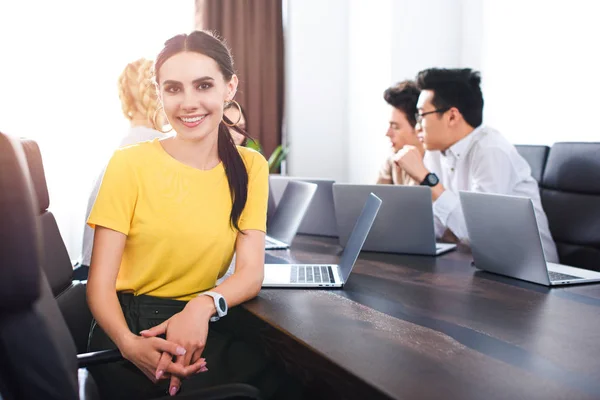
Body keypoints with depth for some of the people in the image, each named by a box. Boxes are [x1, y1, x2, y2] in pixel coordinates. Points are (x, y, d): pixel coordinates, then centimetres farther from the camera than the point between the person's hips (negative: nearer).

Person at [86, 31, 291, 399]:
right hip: (130, 325, -4)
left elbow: (252, 272, -3)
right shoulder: (131, 164, -5)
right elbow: (100, 281, -8)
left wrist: (203, 305, -24)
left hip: (205, 327, 4)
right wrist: (129, 343, -28)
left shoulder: (251, 167, 5)